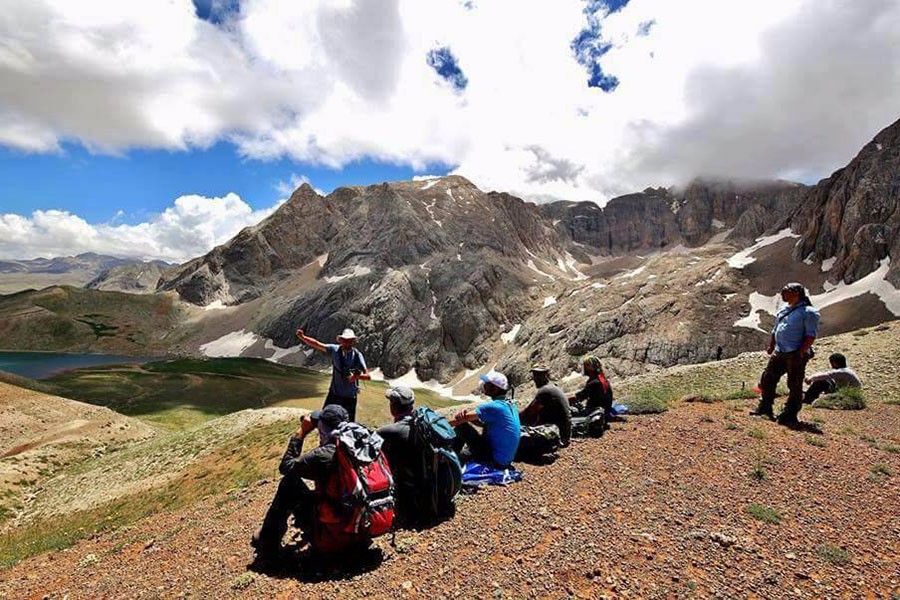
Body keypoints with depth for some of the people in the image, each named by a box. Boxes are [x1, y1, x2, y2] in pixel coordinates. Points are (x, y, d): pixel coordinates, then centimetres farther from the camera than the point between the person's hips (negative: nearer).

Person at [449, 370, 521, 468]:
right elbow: (484, 423, 9)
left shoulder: (494, 406, -22)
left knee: (461, 426, -7)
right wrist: (467, 412, -8)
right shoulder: (510, 404, 6)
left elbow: (461, 419, -17)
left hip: (494, 460, -9)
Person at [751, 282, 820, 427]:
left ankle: (789, 416, 9)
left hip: (796, 354, -8)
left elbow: (811, 335, -13)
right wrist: (770, 346, 16)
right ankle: (765, 408, 21)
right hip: (779, 352, 8)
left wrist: (801, 351, -21)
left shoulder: (808, 312, -7)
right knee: (767, 379, 9)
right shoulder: (784, 310, 17)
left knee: (794, 386, 1)